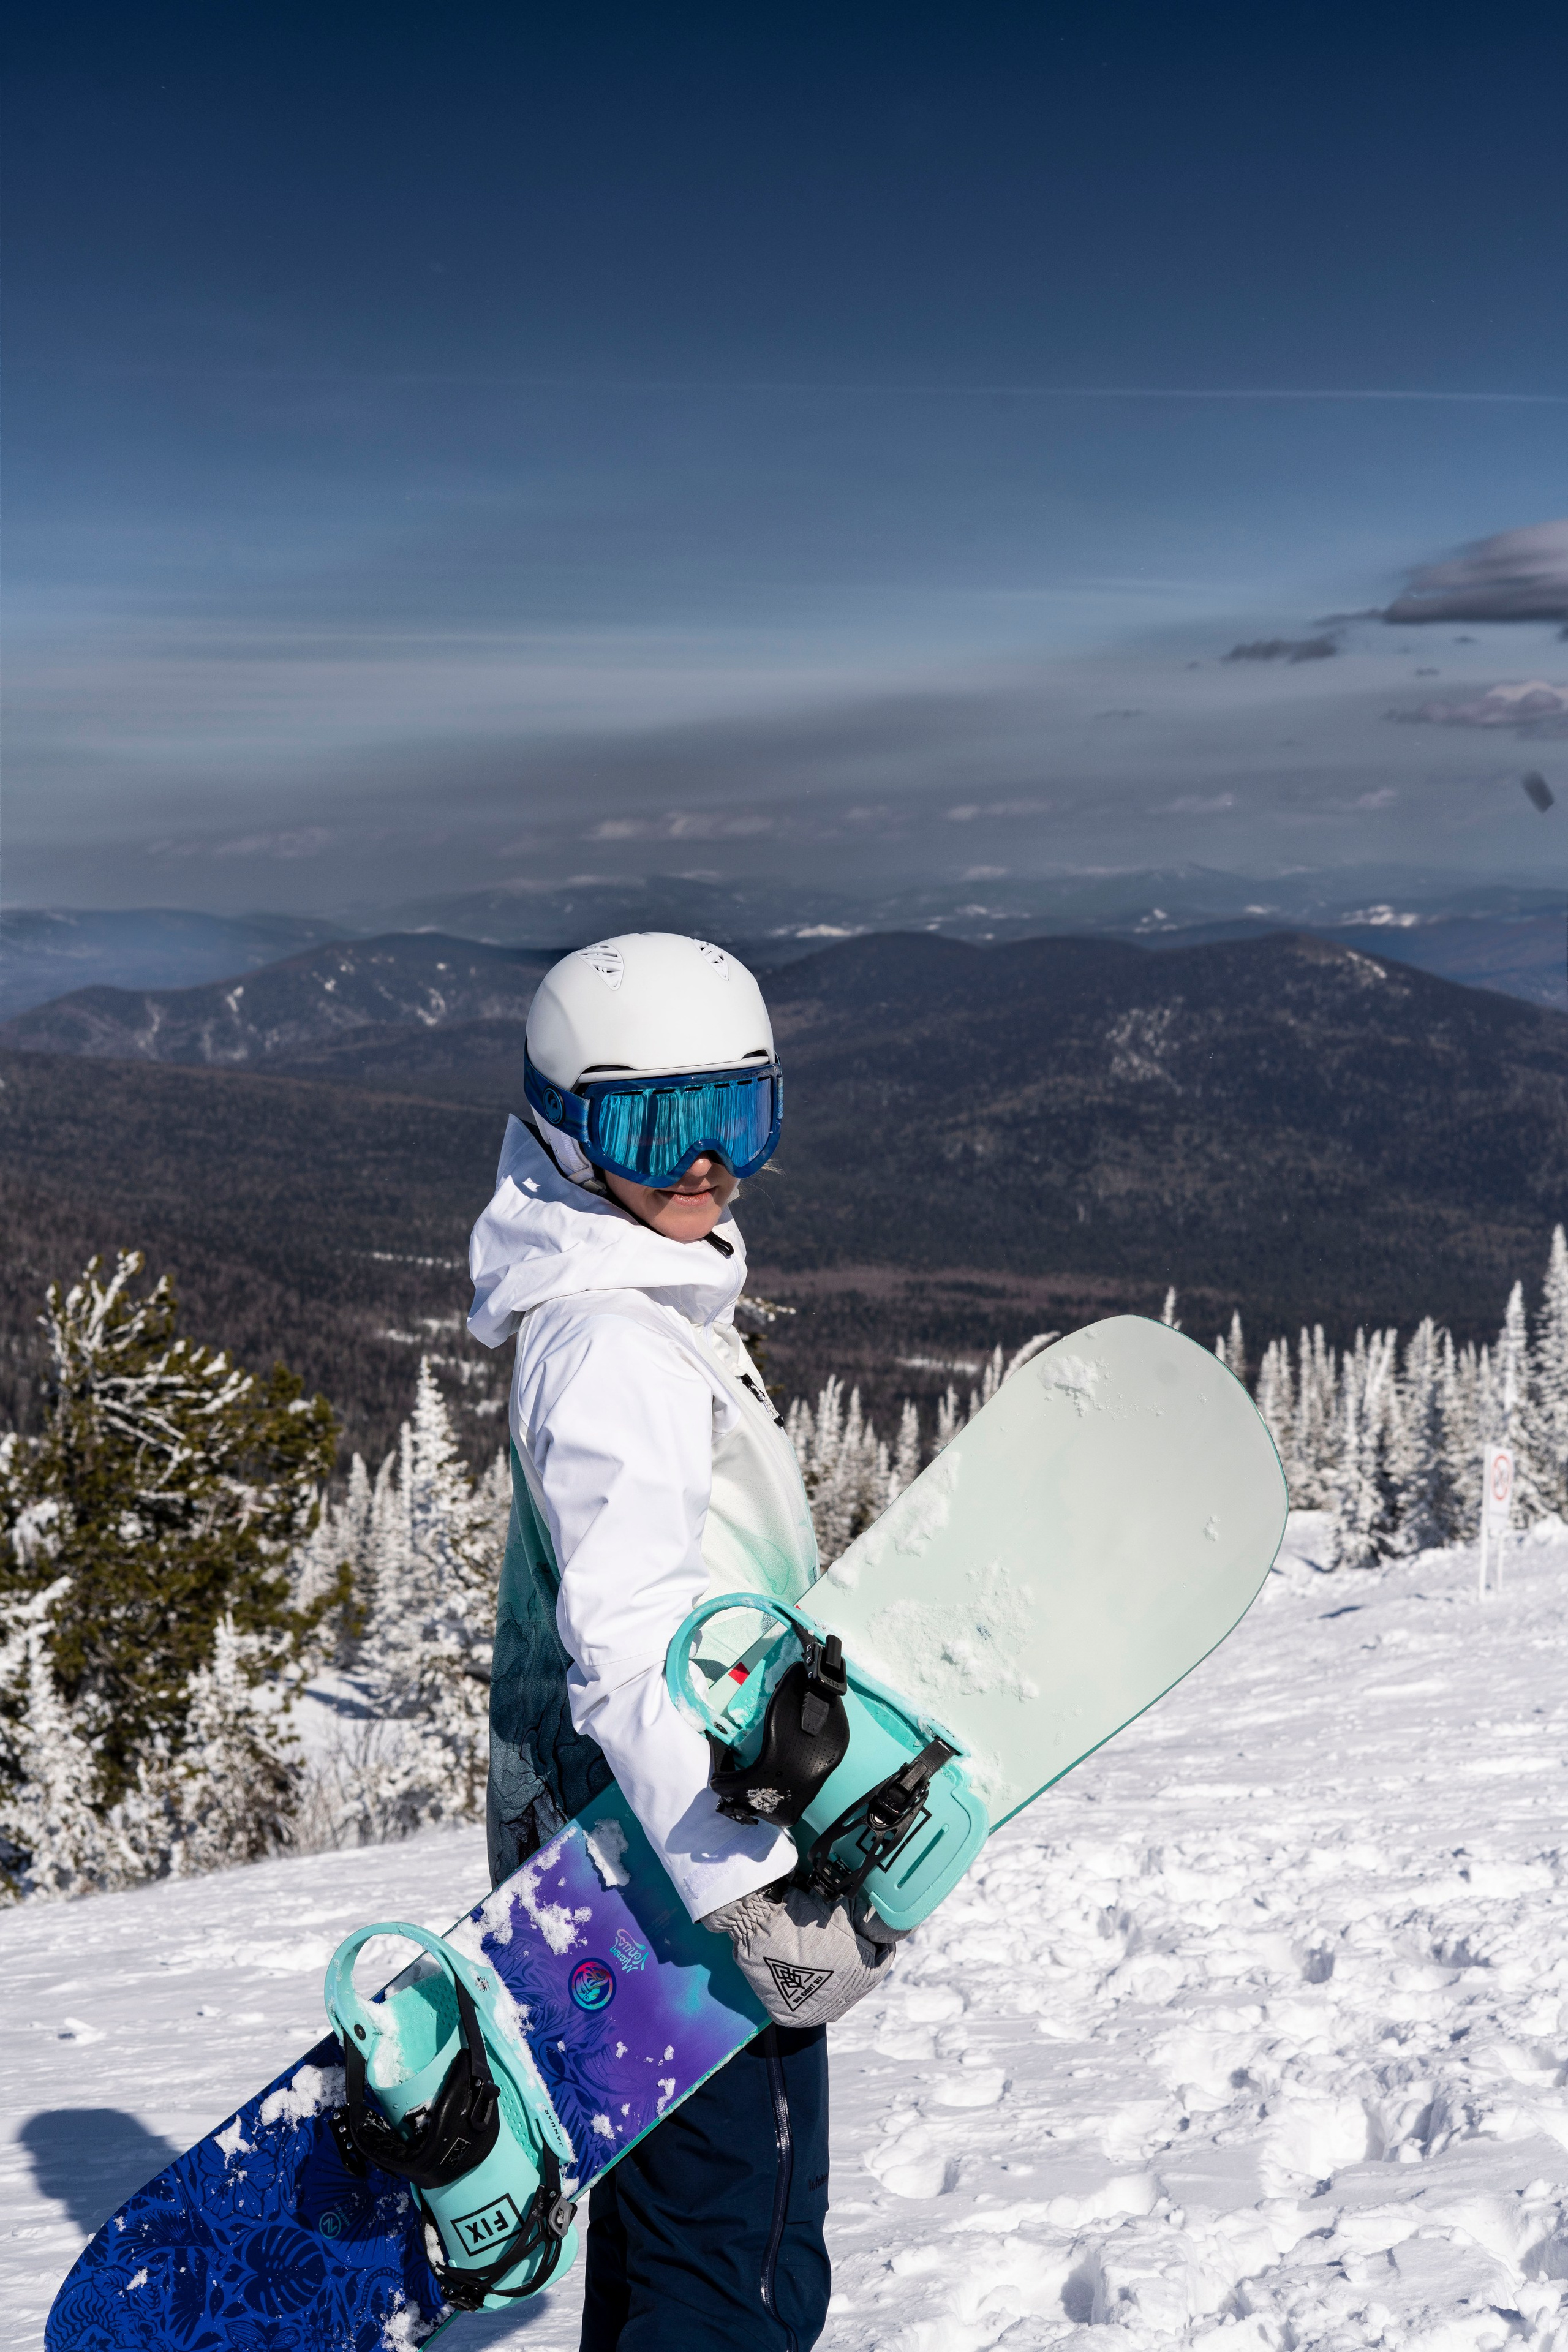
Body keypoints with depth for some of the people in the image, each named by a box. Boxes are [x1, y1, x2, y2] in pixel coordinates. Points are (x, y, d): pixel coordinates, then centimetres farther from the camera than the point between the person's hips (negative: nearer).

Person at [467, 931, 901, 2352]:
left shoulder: (661, 1309, 13)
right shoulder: (612, 1343, -19)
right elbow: (631, 1650, -29)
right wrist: (759, 1893, -33)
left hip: (678, 1859, 10)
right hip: (682, 1881, -10)